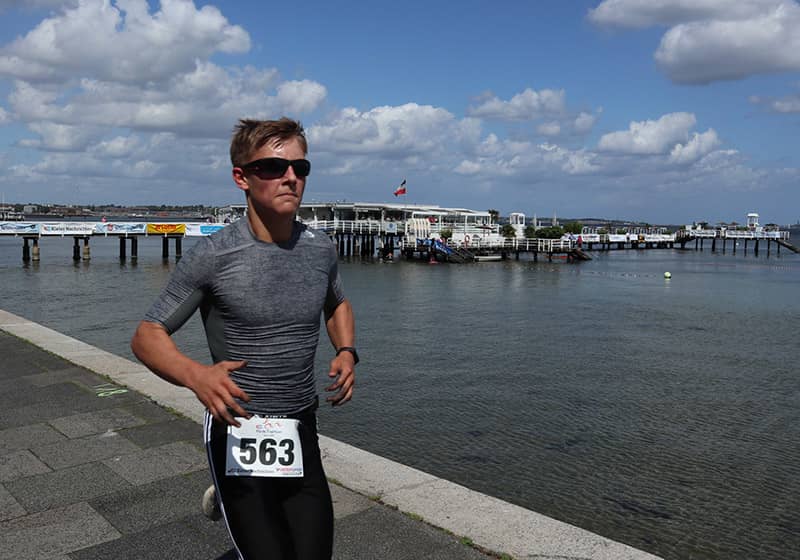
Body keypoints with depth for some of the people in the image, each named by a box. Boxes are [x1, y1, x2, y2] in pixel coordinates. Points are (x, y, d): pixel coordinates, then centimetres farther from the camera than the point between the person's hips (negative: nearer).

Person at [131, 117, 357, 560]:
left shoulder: (320, 249, 1)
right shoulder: (212, 255, -13)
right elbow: (147, 336, -8)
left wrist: (347, 352, 1)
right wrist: (196, 375, -29)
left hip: (301, 432, 5)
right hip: (239, 435, -4)